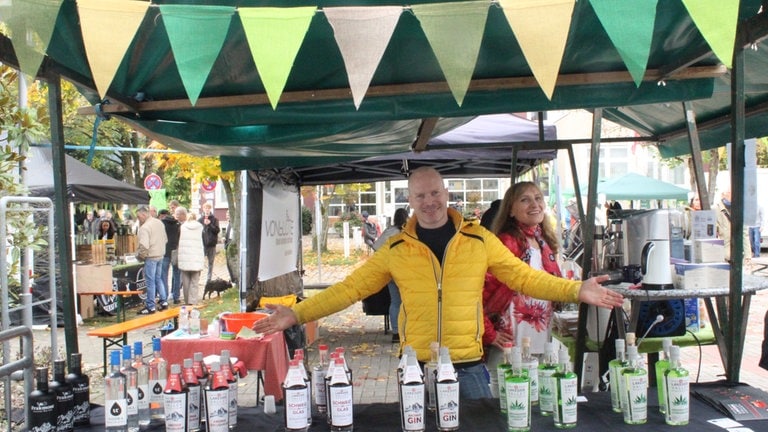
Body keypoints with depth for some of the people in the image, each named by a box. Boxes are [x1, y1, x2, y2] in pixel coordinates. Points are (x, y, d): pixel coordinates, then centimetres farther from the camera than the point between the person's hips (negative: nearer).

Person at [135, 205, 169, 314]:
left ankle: (150, 307, 6)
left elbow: (144, 246, -25)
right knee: (158, 278, 19)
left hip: (151, 257, -8)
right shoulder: (160, 223, 9)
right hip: (160, 255, 8)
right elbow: (165, 240, 15)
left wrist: (140, 255, -10)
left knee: (150, 282, 0)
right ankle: (164, 301, 20)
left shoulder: (144, 227, -18)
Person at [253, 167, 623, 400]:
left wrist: (576, 290, -8)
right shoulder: (395, 250, 1)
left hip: (468, 366, 0)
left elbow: (524, 277, 3)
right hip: (416, 367, 1)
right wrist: (297, 315, -5)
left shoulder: (479, 240, 1)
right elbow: (350, 288, 1)